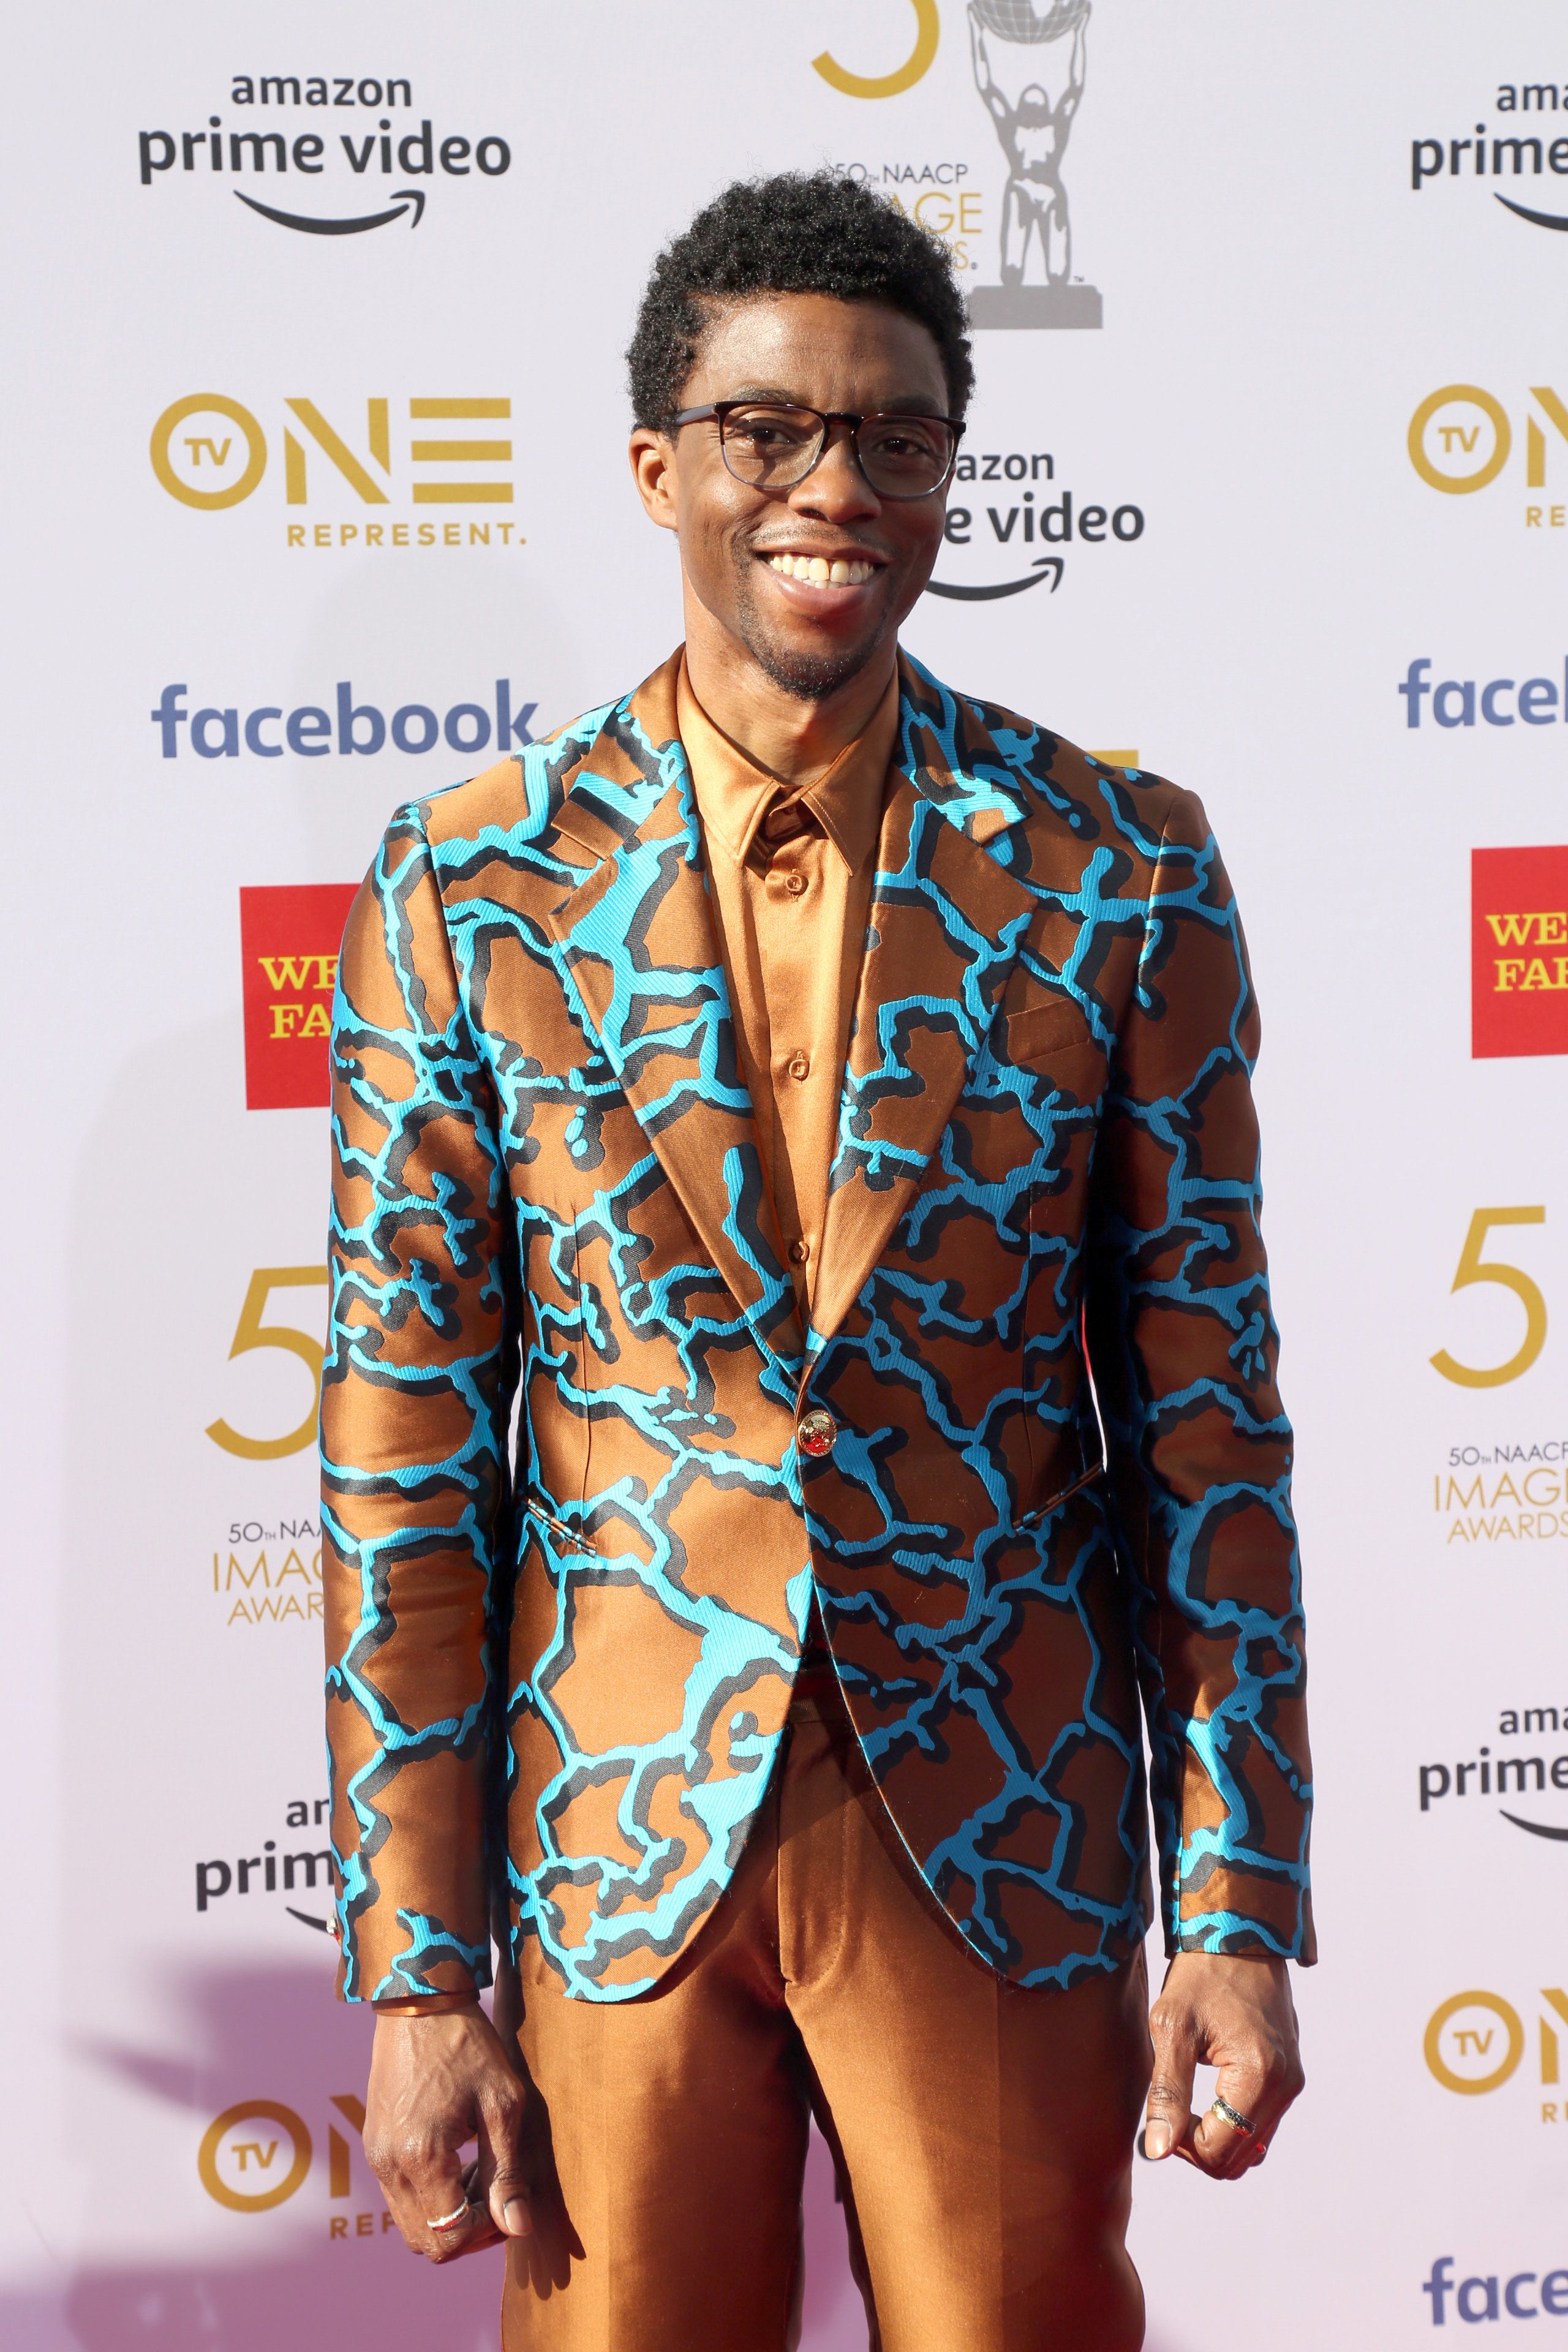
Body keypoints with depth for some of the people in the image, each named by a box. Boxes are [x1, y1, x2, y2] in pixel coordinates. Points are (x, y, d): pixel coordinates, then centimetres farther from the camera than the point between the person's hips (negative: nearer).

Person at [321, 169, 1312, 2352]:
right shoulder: (469, 893, -4)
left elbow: (1209, 1410, 0)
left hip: (1012, 1840, 0)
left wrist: (1244, 1908, -2)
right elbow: (405, 1453, -2)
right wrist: (418, 1973, -4)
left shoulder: (1119, 871, -3)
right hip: (615, 1837, 0)